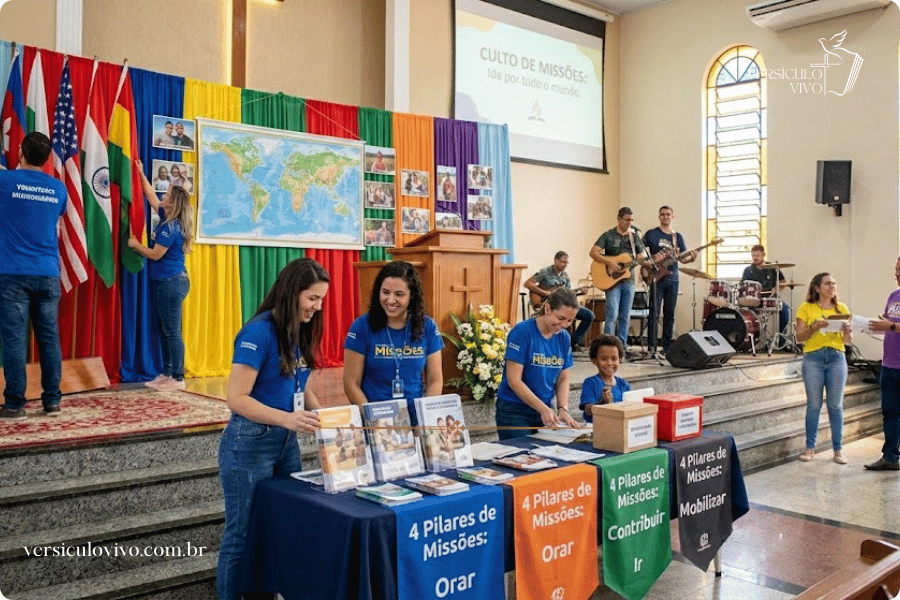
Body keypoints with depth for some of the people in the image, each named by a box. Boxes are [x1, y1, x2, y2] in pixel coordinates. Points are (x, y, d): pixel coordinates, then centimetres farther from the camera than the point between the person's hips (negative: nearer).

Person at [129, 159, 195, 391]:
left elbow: (155, 254, -14)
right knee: (163, 330, 14)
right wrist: (141, 174, 27)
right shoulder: (167, 219, 10)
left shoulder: (171, 228, -18)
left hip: (171, 283, -10)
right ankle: (166, 374, 20)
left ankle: (178, 378, -2)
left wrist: (135, 244, 1)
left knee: (171, 331, -7)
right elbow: (152, 199, 25)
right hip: (164, 282, 10)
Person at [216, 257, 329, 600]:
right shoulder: (259, 332, -19)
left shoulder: (300, 331, 4)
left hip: (287, 442, 8)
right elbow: (236, 398, -22)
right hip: (250, 443, -8)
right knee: (244, 534, 6)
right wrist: (287, 418, -33)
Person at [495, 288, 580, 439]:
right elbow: (513, 379, -18)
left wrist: (563, 409, -8)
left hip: (545, 411, 6)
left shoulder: (564, 338, 5)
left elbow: (563, 379, 9)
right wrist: (543, 409, -21)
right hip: (514, 412, -6)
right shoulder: (522, 332, -14)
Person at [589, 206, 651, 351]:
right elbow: (593, 252, -10)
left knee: (625, 317, 8)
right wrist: (610, 263, -20)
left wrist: (647, 262, -8)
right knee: (612, 315, -12)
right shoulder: (608, 236, -1)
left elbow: (640, 257, 15)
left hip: (628, 280, 5)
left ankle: (622, 347, 15)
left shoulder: (634, 237, 12)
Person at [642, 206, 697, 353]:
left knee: (670, 314, 7)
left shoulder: (677, 236, 14)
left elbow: (682, 258, 12)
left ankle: (666, 346, 13)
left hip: (672, 279, 4)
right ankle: (651, 347, -4)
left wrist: (692, 258, -8)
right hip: (656, 277, -4)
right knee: (654, 313, -7)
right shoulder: (651, 234, 2)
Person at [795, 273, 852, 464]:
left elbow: (848, 341, 10)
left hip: (837, 357, 2)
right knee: (814, 405, 2)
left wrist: (846, 330, -11)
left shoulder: (841, 309, 11)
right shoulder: (806, 308, 3)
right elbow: (799, 337, -2)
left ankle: (837, 449, 11)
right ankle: (810, 447, 12)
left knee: (835, 405, 3)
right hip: (813, 358, -2)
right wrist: (814, 328, -18)